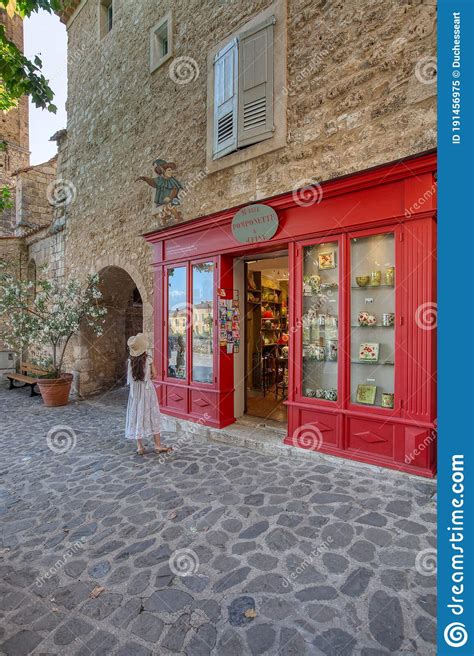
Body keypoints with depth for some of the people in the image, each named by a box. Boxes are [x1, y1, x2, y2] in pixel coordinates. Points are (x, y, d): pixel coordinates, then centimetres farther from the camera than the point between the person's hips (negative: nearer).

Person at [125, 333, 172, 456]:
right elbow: (154, 375, -5)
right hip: (147, 389, -2)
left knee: (137, 415, 10)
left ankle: (139, 447, 15)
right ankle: (158, 446, 12)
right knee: (152, 416, 6)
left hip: (135, 390, 2)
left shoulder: (130, 361, -4)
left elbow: (129, 377, 4)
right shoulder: (148, 359, -11)